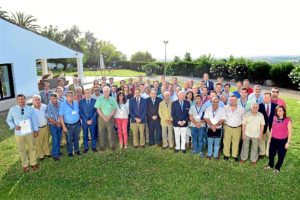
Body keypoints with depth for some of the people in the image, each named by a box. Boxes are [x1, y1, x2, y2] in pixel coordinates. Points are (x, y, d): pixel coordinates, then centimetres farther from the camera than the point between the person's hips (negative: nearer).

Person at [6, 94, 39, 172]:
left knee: (32, 148, 11)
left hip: (29, 132, 0)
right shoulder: (12, 109, -3)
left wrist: (36, 130, 0)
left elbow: (34, 120, 0)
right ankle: (25, 165, 29)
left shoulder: (30, 108, -4)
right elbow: (9, 120, 5)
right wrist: (14, 126, -14)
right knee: (21, 150, 12)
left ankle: (33, 163, 30)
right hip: (18, 133, 0)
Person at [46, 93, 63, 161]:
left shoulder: (60, 104, -5)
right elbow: (49, 118, -13)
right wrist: (57, 123, -9)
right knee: (55, 139, -4)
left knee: (59, 138, 14)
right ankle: (55, 154, 7)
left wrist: (61, 122, -9)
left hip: (60, 124, 4)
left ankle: (58, 152, 31)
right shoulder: (49, 106, -15)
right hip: (53, 125, -4)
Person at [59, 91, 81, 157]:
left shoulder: (76, 103, 0)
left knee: (76, 138, 18)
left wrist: (80, 122, 5)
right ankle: (70, 152, 29)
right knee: (69, 140, 11)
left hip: (77, 124, 3)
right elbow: (61, 116, -10)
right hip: (68, 125, -3)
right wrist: (64, 127, -12)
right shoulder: (63, 104, -10)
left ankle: (77, 150, 37)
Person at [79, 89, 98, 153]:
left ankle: (94, 147, 17)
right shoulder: (81, 101, 3)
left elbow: (96, 111, -1)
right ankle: (86, 148, 19)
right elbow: (80, 112, -1)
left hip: (92, 121, 0)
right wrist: (86, 120, -9)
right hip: (84, 121, 0)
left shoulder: (94, 101, 2)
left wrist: (91, 120, -9)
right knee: (85, 135, 7)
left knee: (93, 135, 6)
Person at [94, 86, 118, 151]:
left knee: (111, 132, 2)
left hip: (110, 118, 0)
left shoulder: (112, 99, 4)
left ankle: (112, 145, 13)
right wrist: (104, 117, -11)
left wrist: (109, 117, -11)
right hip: (101, 118, 0)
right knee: (101, 133, 5)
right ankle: (102, 146, 17)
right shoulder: (99, 99, 1)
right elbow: (98, 110, -3)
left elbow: (114, 110, 1)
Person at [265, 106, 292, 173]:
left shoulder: (288, 120, -14)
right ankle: (270, 165, 40)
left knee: (281, 155, 12)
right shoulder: (274, 118, 2)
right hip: (274, 139, 4)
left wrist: (288, 142, -13)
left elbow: (290, 132, -12)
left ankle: (277, 168, 33)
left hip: (283, 141, -4)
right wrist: (270, 138, 15)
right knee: (271, 153, 16)